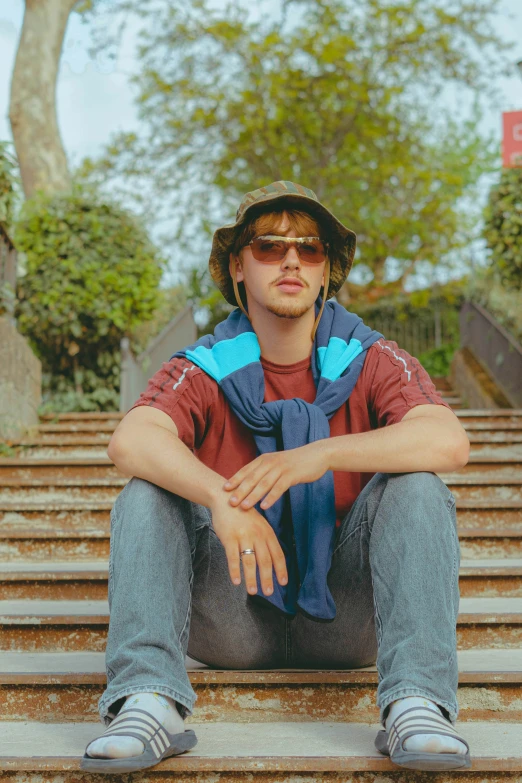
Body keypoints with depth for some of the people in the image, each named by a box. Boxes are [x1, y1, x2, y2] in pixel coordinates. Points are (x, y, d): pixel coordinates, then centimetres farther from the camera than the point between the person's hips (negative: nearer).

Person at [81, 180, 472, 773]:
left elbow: (450, 441, -23)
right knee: (148, 492, -20)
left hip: (346, 613, 0)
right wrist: (220, 498, -42)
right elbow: (130, 441, -24)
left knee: (415, 486, -23)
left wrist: (322, 454, -35)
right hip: (235, 620, 1)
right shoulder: (205, 370, -3)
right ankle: (147, 701, -34)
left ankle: (416, 706, -34)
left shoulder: (370, 361, -3)